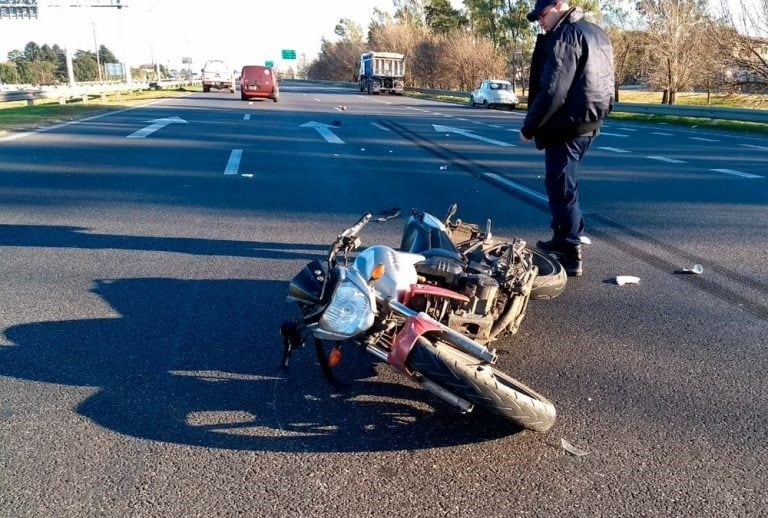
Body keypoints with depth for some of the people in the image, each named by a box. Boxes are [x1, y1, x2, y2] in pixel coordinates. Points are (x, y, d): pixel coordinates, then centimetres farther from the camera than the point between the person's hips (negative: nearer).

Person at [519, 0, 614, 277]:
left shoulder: (565, 35, -13)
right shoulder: (597, 34, 18)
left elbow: (553, 90, -22)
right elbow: (601, 84, 21)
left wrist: (529, 126, -14)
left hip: (567, 125, -10)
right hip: (588, 122, 10)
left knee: (561, 187, -6)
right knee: (563, 184, 20)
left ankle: (571, 255, -2)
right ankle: (563, 241, 30)